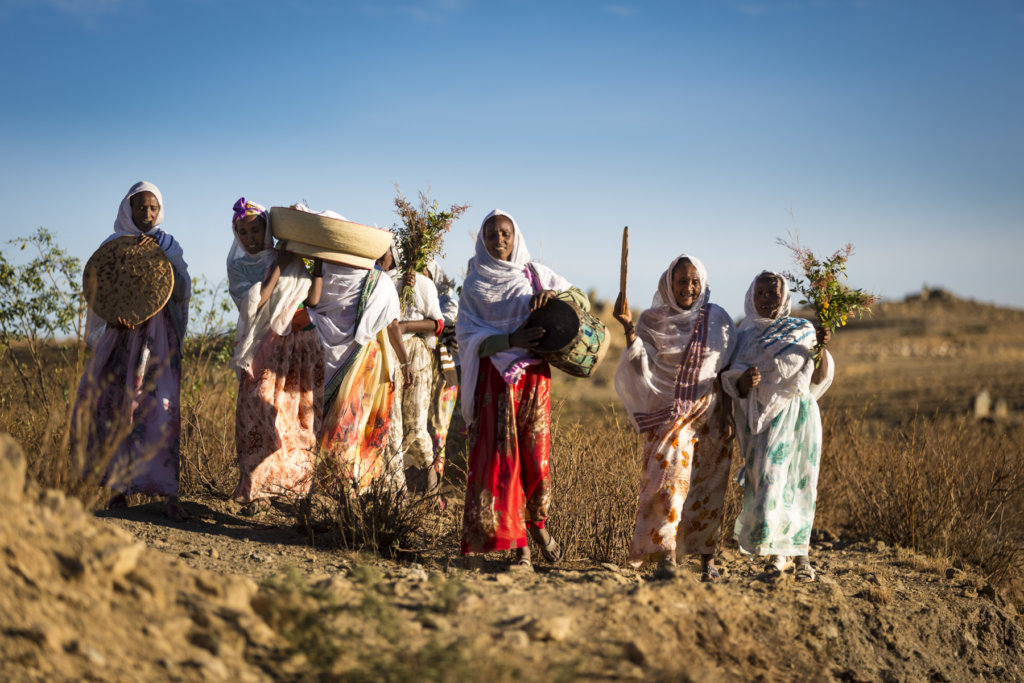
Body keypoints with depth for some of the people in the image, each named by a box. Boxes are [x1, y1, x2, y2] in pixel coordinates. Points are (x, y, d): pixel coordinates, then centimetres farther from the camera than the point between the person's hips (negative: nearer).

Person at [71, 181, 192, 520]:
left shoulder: (168, 245, 10)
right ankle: (120, 483, 5)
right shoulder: (112, 245, 11)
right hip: (119, 331, 2)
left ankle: (170, 494, -13)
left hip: (157, 333, -1)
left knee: (161, 406, -12)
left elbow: (182, 289, -3)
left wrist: (158, 252, -14)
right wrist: (112, 314, -16)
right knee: (105, 401, -6)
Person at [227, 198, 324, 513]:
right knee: (261, 413, -11)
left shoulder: (292, 259, 10)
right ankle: (258, 489, -7)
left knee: (300, 416, -2)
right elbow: (252, 303, -11)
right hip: (262, 351, -1)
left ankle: (296, 483, 5)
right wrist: (277, 267, -10)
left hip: (301, 347, 1)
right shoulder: (238, 268, 8)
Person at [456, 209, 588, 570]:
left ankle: (537, 524, 26)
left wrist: (554, 293, -12)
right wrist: (510, 340, -17)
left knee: (534, 453, 0)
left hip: (533, 374, 1)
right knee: (500, 456, -8)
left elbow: (584, 301, 10)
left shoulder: (536, 274, 10)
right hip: (494, 377, -1)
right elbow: (467, 336, -1)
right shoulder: (473, 285, 8)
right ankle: (519, 547, -5)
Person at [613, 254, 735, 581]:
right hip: (668, 415, -1)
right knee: (668, 477, -13)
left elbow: (727, 370, 6)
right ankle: (666, 556, -8)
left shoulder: (717, 320, 3)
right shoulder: (652, 321, 1)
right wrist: (629, 329, -19)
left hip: (709, 415, 1)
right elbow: (642, 368, -8)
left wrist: (727, 415, 0)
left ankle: (707, 558, 9)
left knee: (708, 485, 1)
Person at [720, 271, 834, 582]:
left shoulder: (802, 330, 9)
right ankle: (776, 553, 2)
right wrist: (746, 380, -17)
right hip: (764, 419, 0)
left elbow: (820, 379, 4)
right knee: (768, 482, -9)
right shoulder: (745, 336, 10)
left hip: (798, 415, 0)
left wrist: (822, 348, -12)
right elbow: (738, 389, 5)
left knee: (798, 483, -4)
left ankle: (799, 552, 4)